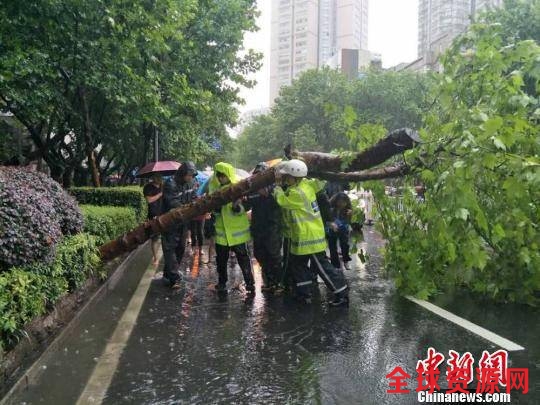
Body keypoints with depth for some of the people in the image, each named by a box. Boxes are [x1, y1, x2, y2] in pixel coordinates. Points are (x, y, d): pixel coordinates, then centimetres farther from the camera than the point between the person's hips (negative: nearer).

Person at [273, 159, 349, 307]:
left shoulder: (296, 193, -25)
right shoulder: (307, 184, 0)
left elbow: (281, 200, -10)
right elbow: (320, 182, 18)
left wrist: (277, 188, 7)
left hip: (310, 237, -10)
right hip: (302, 236, 10)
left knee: (322, 266, -3)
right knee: (297, 263, 16)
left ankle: (342, 294, 6)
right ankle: (305, 294, 24)